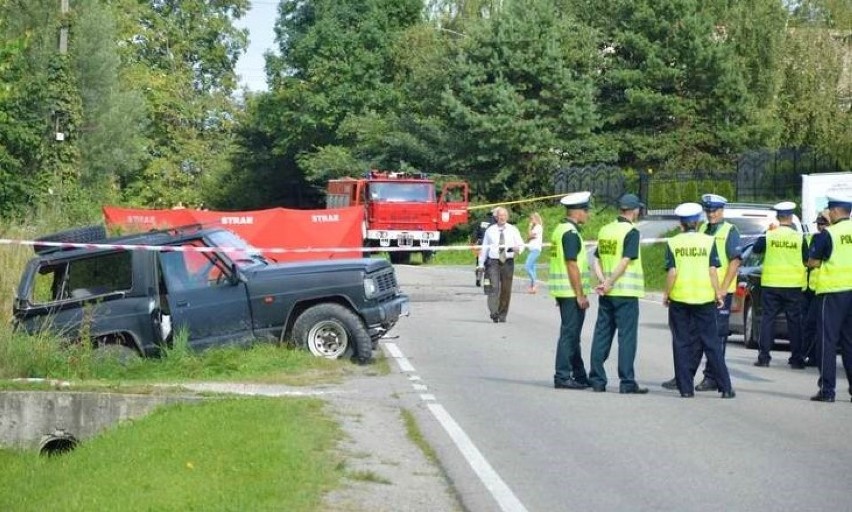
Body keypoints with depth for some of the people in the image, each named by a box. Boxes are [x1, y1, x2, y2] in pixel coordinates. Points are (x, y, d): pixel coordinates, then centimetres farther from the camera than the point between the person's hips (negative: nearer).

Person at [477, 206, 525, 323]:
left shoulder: (513, 230, 7)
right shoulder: (490, 230, 8)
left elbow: (521, 245, 7)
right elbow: (484, 248, 12)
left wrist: (516, 249, -16)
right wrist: (481, 264, 9)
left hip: (508, 262, 1)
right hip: (493, 262, -1)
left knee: (506, 290, 5)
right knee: (494, 288, -15)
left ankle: (502, 315, 16)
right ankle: (494, 313, -23)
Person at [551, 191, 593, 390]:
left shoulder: (560, 229, 15)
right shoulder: (571, 233, -16)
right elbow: (572, 265, -20)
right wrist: (580, 295, -19)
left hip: (563, 292, 10)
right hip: (572, 292, -10)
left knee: (572, 335, 14)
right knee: (569, 334, -5)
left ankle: (579, 376, 22)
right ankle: (562, 377, -3)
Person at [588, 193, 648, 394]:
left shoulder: (604, 230, 11)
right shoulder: (631, 232, -10)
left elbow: (596, 260, 8)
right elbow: (625, 262, -17)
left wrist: (602, 281, -1)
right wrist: (609, 284, -13)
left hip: (606, 294, 6)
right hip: (626, 292, -6)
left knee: (602, 335, 10)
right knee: (627, 337, -3)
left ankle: (597, 379, 11)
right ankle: (627, 382, -4)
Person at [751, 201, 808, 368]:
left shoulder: (768, 235, -6)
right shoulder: (799, 237, -6)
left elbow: (755, 250, 9)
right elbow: (806, 260, 4)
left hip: (770, 283, 0)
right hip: (793, 285, 0)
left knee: (768, 318, 6)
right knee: (794, 320, 5)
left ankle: (764, 356, 3)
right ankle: (796, 358, 5)